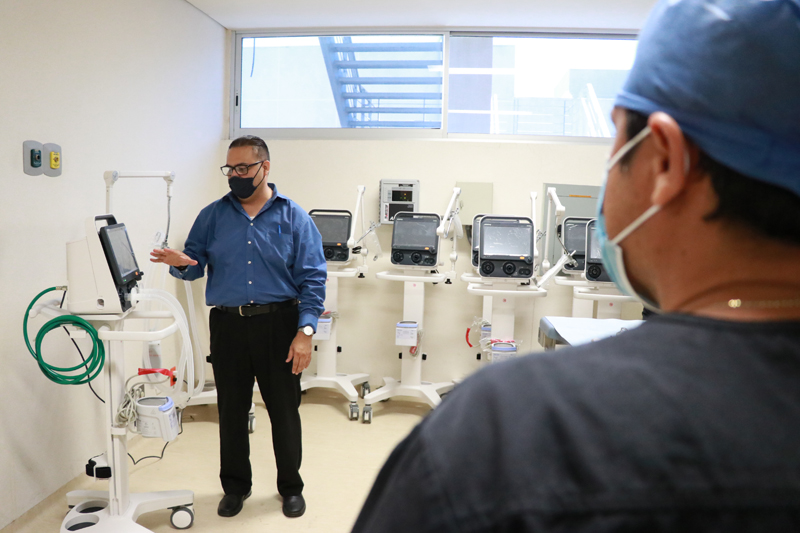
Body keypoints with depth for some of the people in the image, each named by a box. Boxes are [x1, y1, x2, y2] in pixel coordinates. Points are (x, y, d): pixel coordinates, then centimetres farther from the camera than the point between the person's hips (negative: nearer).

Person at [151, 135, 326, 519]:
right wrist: (181, 263, -17)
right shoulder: (212, 216, 8)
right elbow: (195, 264, 8)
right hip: (228, 326, 3)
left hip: (278, 324, -2)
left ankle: (291, 487, 28)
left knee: (285, 410, 7)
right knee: (231, 410, 13)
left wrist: (305, 332, -14)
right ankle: (235, 486, 33)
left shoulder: (293, 217, 0)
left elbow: (312, 278, -5)